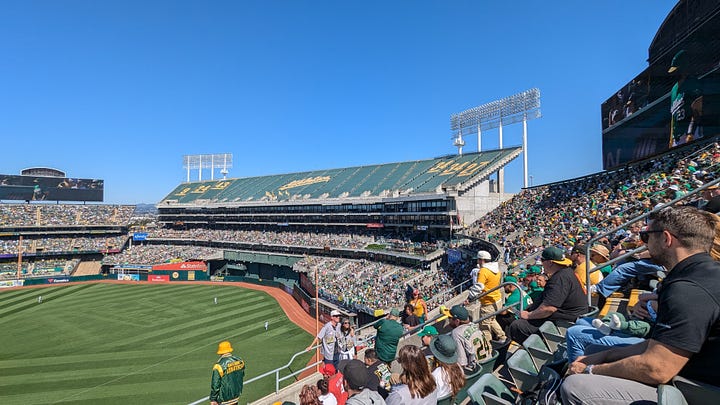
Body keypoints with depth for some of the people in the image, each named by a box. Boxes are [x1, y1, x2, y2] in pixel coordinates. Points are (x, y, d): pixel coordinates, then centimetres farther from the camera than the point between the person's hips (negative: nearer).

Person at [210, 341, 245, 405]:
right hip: (236, 395, 5)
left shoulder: (219, 366, -23)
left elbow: (215, 385, -18)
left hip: (224, 399, -5)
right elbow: (242, 375, 8)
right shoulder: (239, 361, -7)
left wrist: (213, 400, -5)